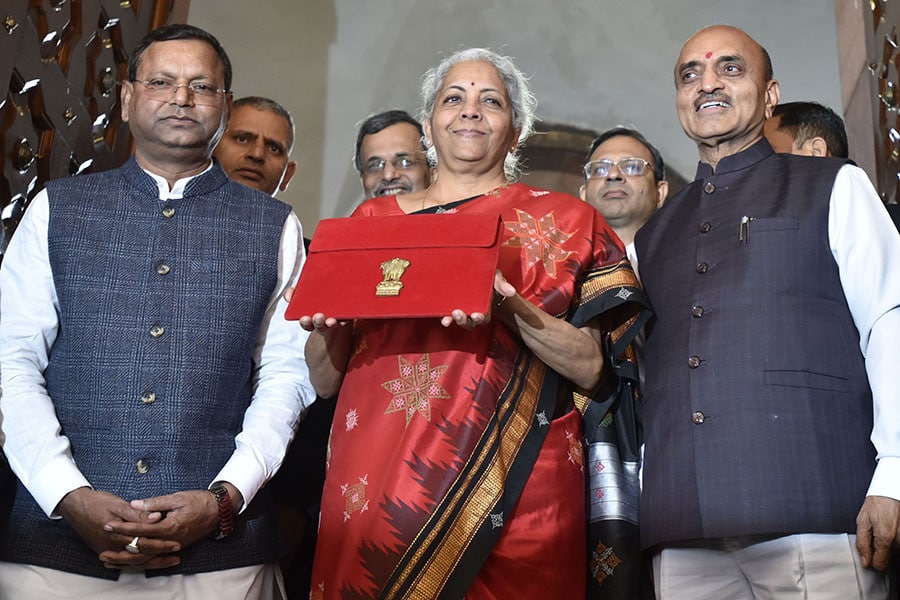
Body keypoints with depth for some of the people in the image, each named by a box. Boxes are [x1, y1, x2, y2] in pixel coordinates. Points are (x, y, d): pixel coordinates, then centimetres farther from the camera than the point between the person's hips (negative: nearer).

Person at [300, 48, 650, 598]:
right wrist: (327, 324, -8)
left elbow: (590, 368, -2)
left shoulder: (562, 221, 7)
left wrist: (511, 310, -18)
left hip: (509, 495, -2)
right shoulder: (373, 220, 13)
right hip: (372, 487, 2)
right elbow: (326, 380, 13)